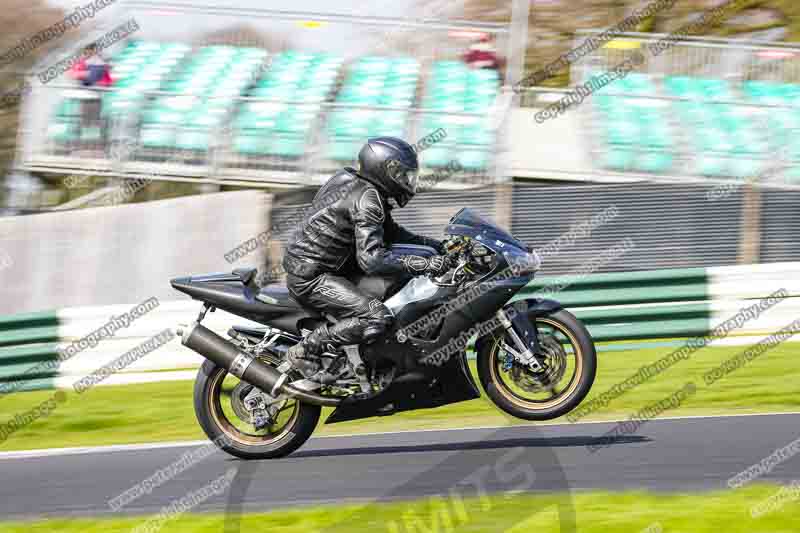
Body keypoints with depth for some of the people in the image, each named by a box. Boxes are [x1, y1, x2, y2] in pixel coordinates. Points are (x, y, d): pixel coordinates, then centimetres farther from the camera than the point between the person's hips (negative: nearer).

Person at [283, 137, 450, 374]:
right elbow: (372, 259, -29)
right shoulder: (367, 200, -20)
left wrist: (434, 244, 9)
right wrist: (427, 264, -30)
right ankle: (305, 351, -16)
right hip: (311, 278, -10)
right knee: (378, 318, -24)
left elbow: (390, 232, 21)